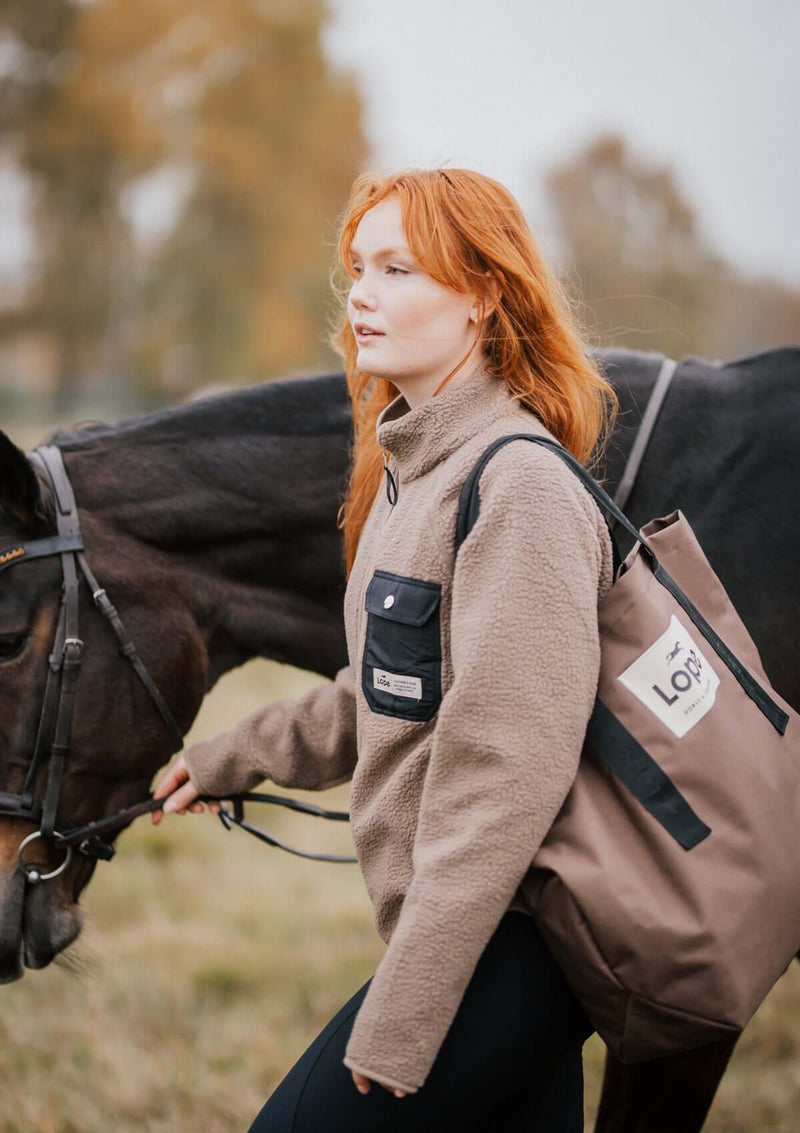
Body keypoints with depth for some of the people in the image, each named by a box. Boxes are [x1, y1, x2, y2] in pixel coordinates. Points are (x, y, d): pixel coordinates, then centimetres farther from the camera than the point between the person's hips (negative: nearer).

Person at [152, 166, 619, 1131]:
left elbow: (502, 779, -23)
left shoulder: (517, 486, -19)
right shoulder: (410, 471, 12)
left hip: (496, 947, -9)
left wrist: (399, 1022, -22)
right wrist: (228, 760, 30)